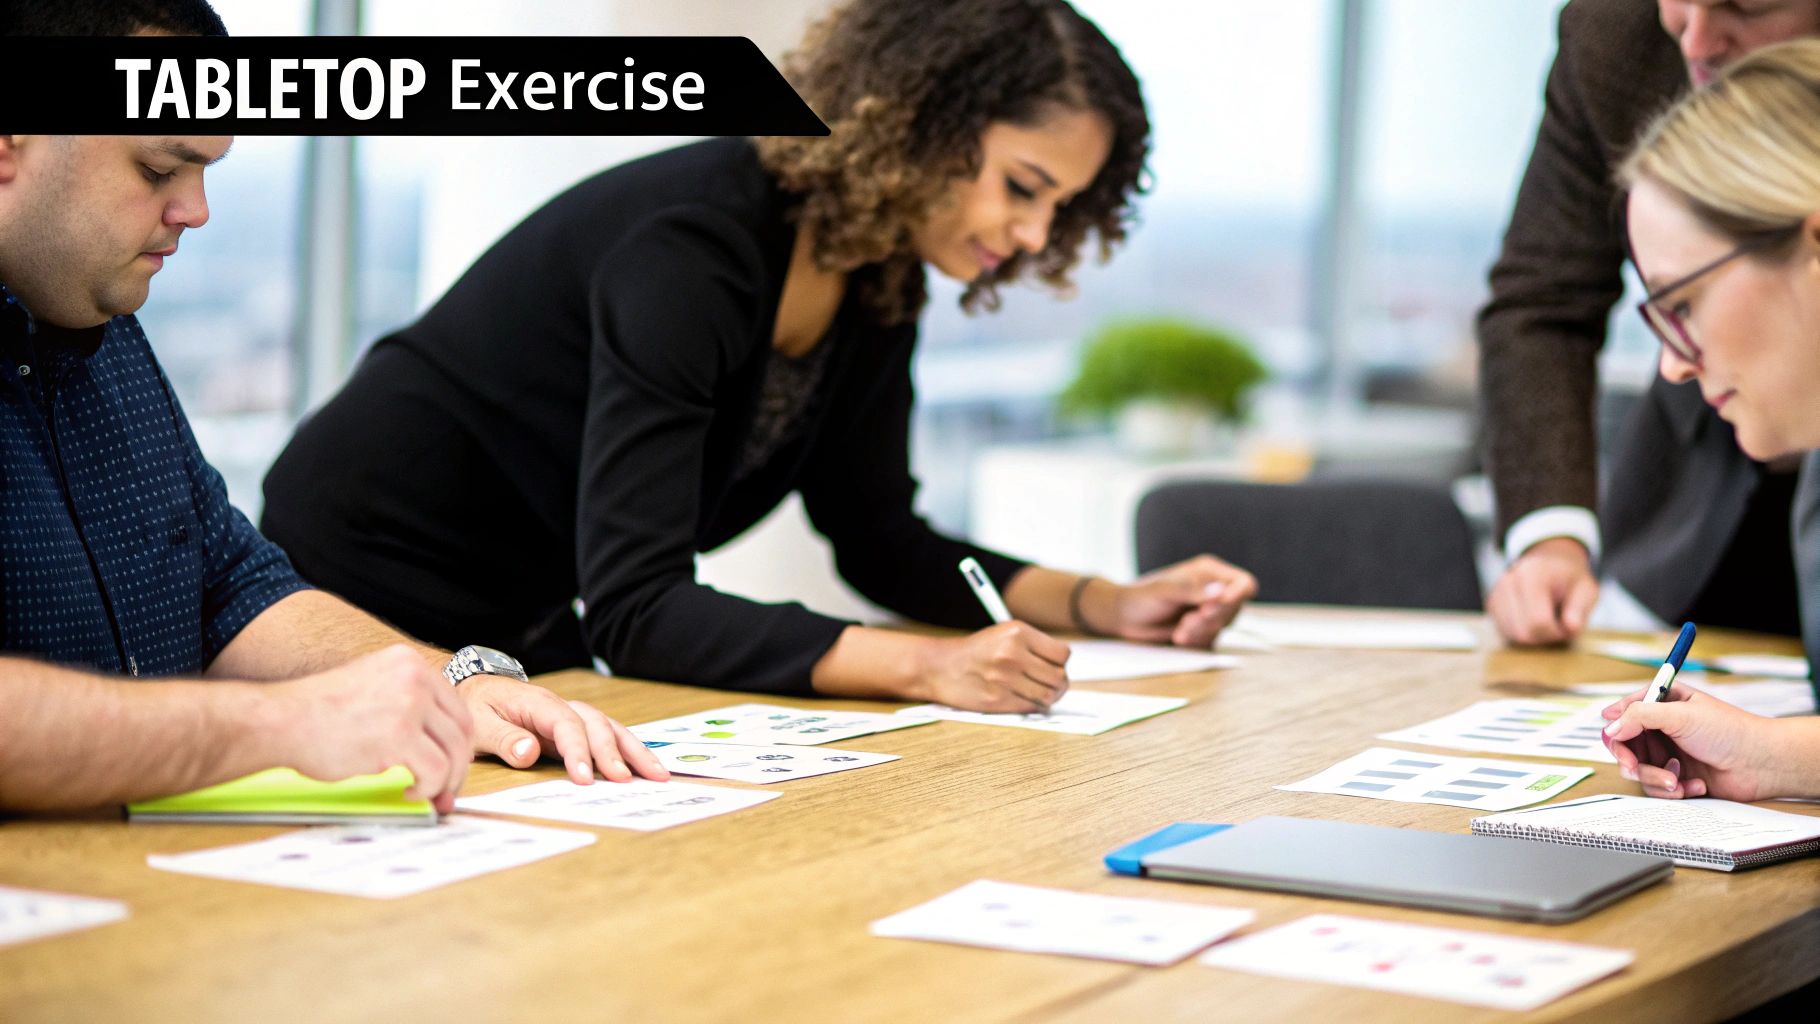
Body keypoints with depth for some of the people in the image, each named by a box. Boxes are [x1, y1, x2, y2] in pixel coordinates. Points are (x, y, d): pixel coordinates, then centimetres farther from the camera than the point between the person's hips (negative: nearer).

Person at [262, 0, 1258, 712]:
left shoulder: (875, 285, -3)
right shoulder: (691, 244, -30)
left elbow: (880, 540, 7)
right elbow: (633, 610, -36)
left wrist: (1105, 604, -6)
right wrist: (927, 666, -44)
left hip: (536, 633, 8)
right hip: (371, 614, -8)